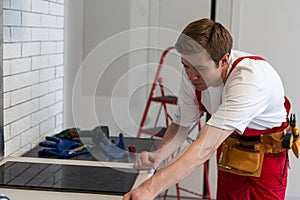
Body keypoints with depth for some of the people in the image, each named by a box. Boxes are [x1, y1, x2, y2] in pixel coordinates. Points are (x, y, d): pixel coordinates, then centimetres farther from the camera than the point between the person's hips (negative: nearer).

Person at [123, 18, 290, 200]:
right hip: (230, 148, 5)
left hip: (267, 152, -4)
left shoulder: (250, 79, -39)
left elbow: (206, 147, -46)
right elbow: (182, 124, -6)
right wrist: (159, 155, -29)